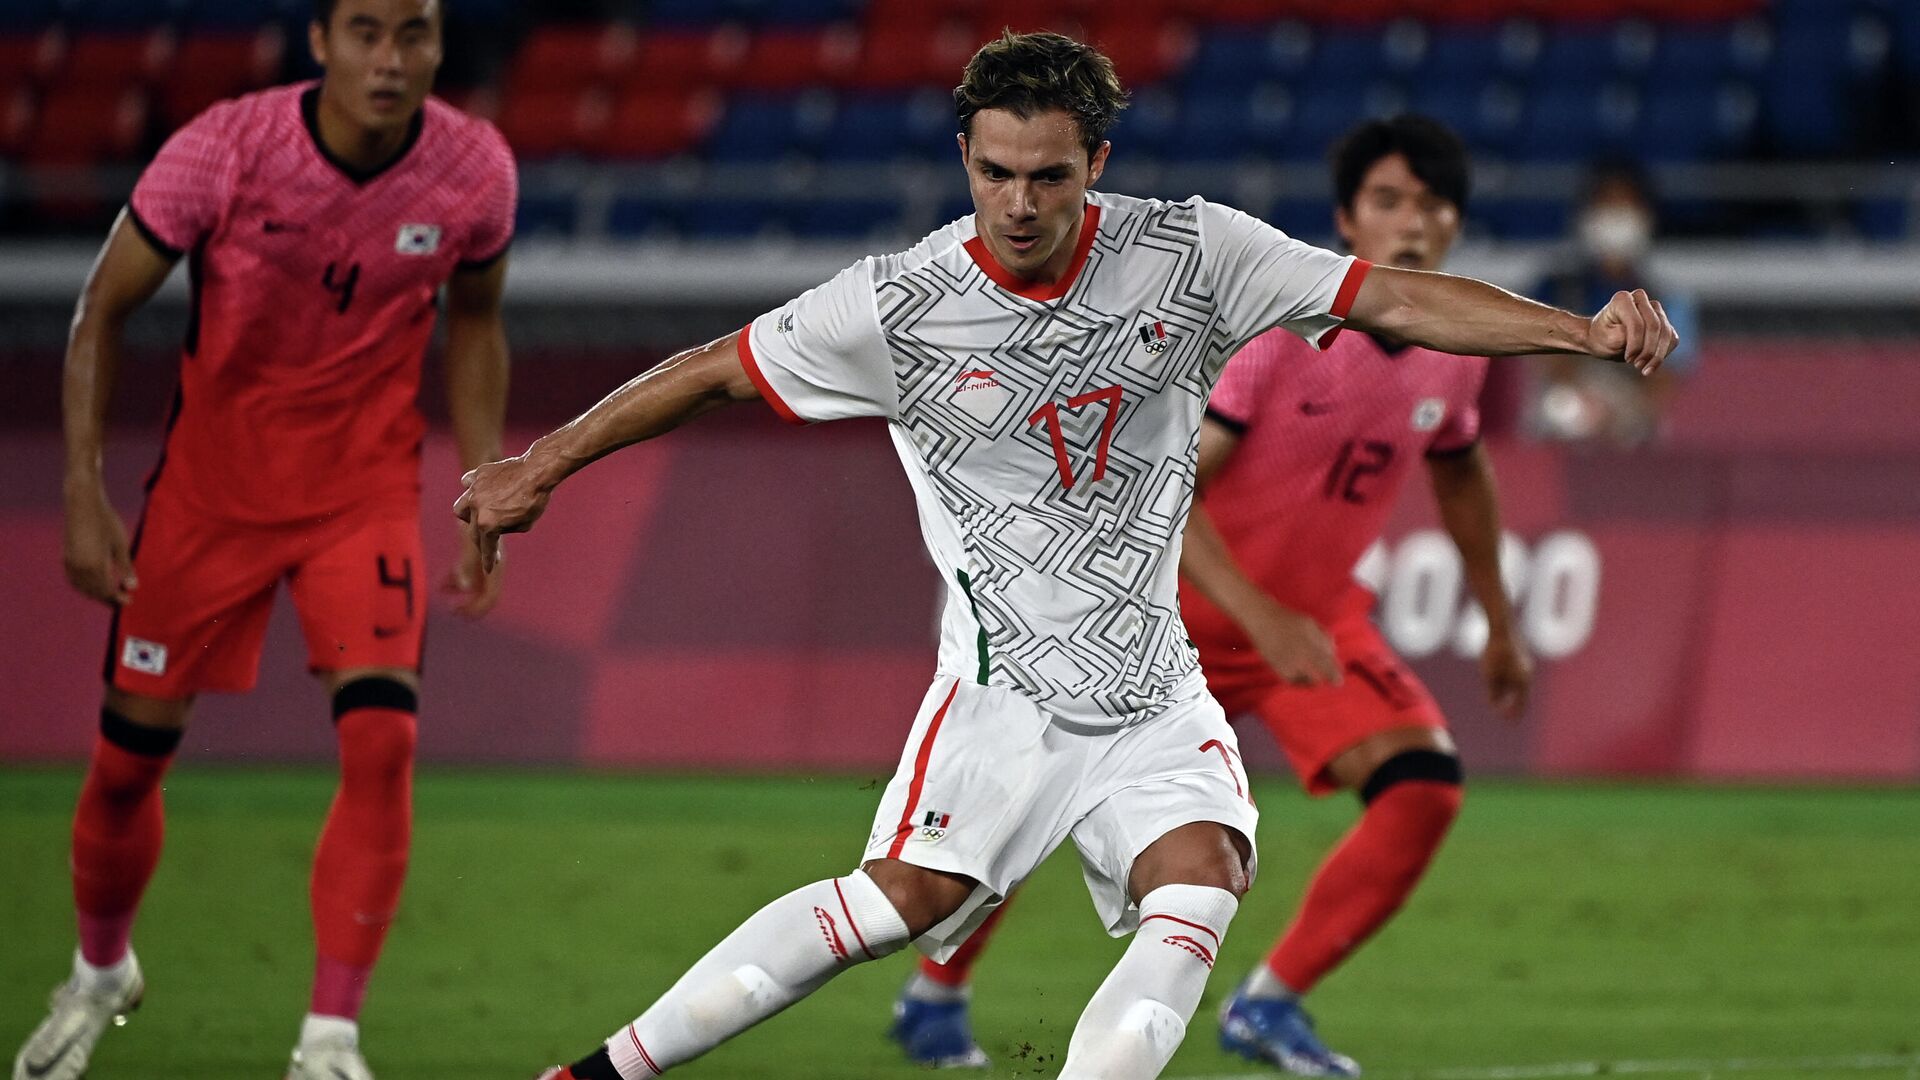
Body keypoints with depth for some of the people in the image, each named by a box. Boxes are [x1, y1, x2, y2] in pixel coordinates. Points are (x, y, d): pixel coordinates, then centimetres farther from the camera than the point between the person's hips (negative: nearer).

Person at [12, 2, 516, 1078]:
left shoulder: (476, 171, -13)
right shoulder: (223, 150, -20)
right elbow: (104, 311, -7)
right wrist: (85, 493, -12)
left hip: (367, 490, 0)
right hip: (211, 483, 0)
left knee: (381, 739, -20)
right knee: (130, 755, 6)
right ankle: (100, 971, 37)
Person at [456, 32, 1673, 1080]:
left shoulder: (1190, 254, -4)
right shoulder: (899, 305, -8)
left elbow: (1398, 299, -4)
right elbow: (718, 371, 4)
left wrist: (1584, 328, -14)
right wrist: (543, 463, 11)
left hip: (1155, 688, 4)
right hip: (1008, 675, -4)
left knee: (1199, 877, -23)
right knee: (910, 893, -23)